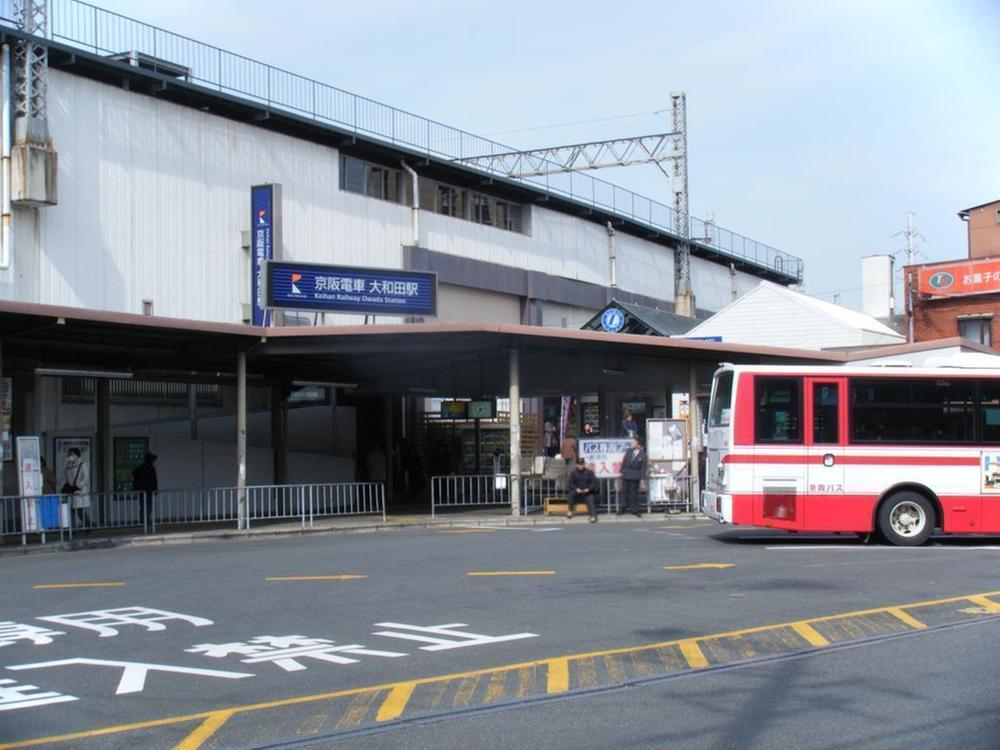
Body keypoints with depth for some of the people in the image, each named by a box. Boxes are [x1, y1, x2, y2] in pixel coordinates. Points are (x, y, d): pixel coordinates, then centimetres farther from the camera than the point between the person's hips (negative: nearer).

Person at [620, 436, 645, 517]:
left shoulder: (642, 454, -4)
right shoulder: (629, 451, 6)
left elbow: (643, 467, -4)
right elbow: (624, 461, 9)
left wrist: (642, 477, -9)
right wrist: (622, 471, 4)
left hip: (635, 476, -3)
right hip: (626, 474, 3)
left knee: (634, 493, 1)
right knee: (626, 492, 8)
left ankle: (634, 510, 8)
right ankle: (626, 508, 16)